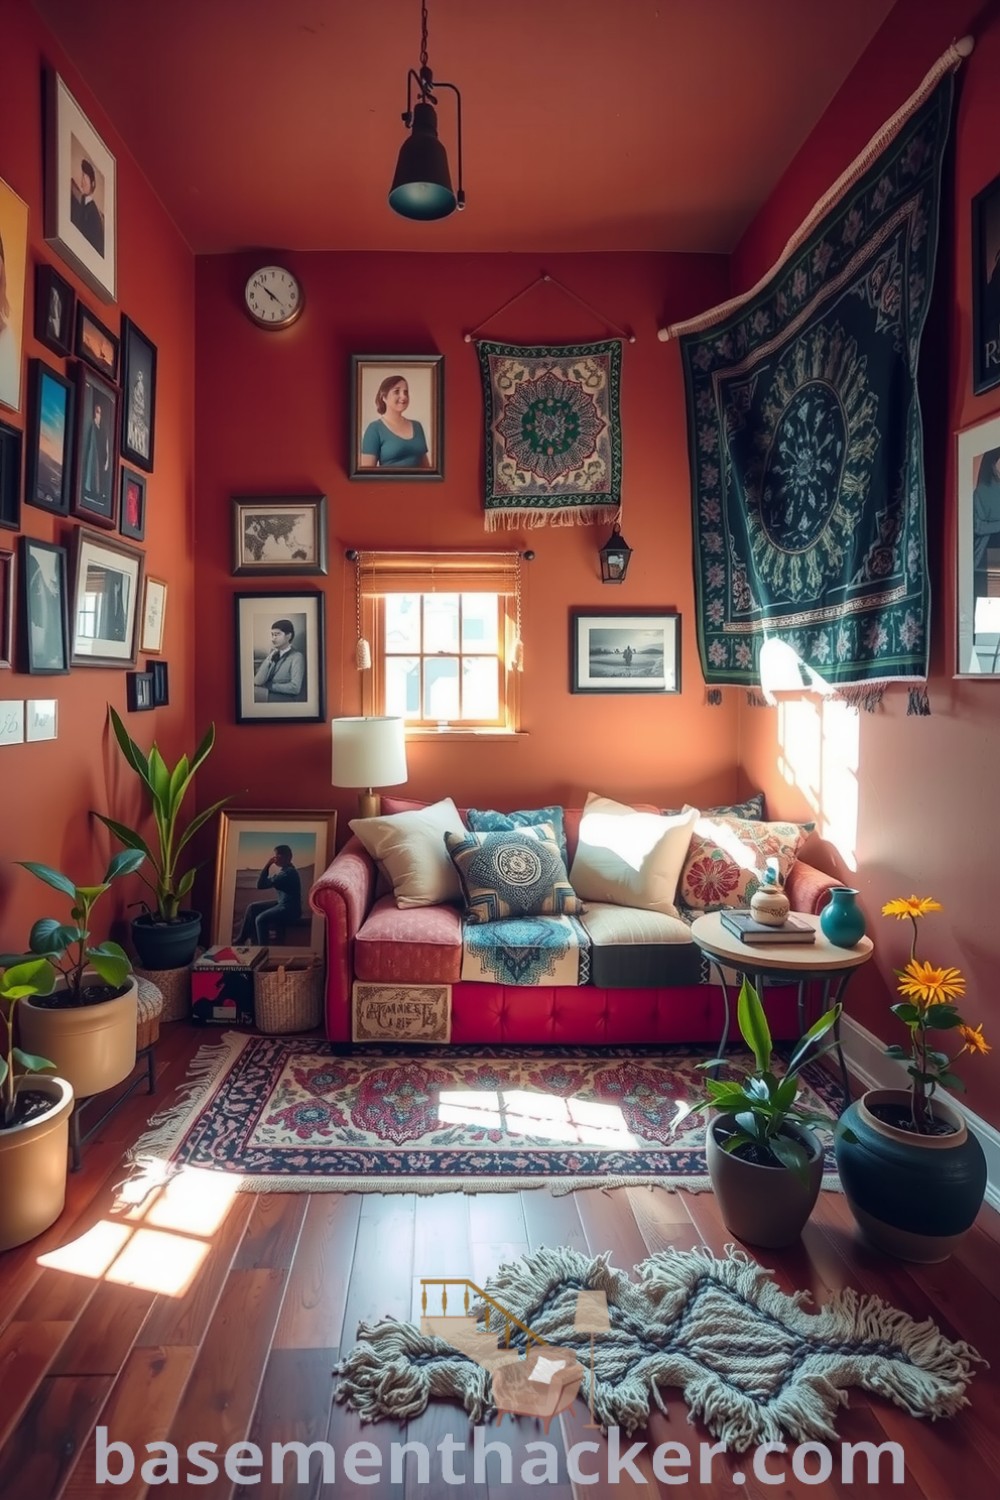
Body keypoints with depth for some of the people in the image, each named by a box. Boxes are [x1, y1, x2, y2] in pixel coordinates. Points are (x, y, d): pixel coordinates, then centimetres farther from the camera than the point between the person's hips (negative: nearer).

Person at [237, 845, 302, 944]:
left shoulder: (288, 872, -22)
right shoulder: (285, 870, 11)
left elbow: (260, 885, -21)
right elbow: (263, 883, 12)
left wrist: (267, 865, -11)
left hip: (290, 909, -11)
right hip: (282, 904, 11)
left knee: (261, 919, -23)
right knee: (252, 907, 9)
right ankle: (242, 938, 15)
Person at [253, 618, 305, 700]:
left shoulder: (296, 657, -6)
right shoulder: (273, 655, 10)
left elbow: (295, 688, -16)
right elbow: (257, 682, 2)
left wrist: (268, 685, -4)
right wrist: (269, 657, -6)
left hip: (287, 702, -4)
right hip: (269, 701, 4)